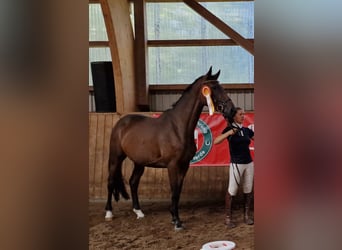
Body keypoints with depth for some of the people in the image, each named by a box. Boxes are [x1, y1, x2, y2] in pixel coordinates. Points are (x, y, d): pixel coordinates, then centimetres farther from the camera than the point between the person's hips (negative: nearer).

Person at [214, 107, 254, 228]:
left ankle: (247, 215, 19)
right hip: (236, 164, -5)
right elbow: (216, 141, -18)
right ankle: (228, 218, 7)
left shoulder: (247, 130, 9)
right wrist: (229, 133, -29)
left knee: (248, 190, 8)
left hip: (249, 163, 5)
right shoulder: (229, 129, -5)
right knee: (232, 191, -2)